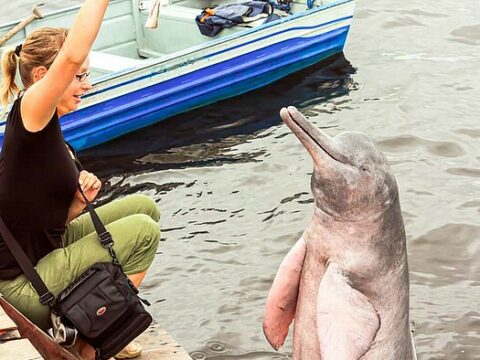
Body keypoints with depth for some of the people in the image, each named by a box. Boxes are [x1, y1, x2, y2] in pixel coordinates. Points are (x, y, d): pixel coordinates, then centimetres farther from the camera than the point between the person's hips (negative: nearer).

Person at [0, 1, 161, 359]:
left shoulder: (47, 131, 7)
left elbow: (58, 214, 11)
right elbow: (72, 56, -37)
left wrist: (81, 198, -9)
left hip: (49, 251, 9)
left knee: (144, 207, 12)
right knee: (143, 231, -6)